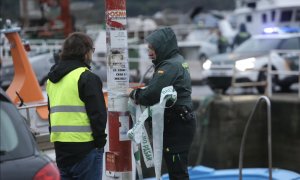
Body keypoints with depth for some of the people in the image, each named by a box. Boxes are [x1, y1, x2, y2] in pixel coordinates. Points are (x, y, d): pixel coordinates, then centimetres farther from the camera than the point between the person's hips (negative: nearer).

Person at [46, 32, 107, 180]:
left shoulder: (52, 80, 16)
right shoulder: (87, 77, -10)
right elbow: (97, 112, -13)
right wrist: (100, 140, -5)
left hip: (60, 145, 8)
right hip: (85, 145, -8)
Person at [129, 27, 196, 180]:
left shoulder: (170, 66, -17)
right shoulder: (177, 61, 15)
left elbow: (151, 95, -26)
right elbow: (156, 88, 15)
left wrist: (134, 94, -8)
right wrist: (140, 93, -2)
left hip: (176, 126, -10)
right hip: (179, 123, 10)